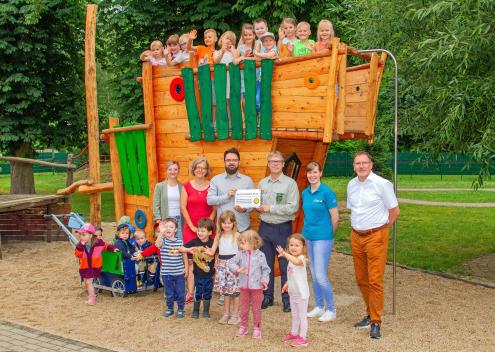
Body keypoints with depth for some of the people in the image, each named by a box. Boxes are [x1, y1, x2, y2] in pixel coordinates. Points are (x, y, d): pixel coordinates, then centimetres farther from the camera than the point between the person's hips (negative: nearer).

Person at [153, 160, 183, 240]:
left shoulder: (182, 186, 6)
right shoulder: (159, 186, 4)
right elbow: (156, 205, 2)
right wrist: (158, 221, -7)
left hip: (179, 219, 1)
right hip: (165, 220, -1)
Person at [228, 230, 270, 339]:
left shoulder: (260, 255, -9)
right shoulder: (241, 254, -3)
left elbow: (265, 269, -3)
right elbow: (231, 263, -5)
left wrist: (265, 280, -13)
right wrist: (237, 269, -23)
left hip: (257, 286, -3)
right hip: (243, 286, 3)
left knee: (256, 308, 8)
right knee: (244, 308, 15)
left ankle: (257, 328, 21)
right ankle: (243, 327, 28)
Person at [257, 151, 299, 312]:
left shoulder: (290, 183, -7)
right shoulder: (262, 183, 10)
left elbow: (293, 208, -15)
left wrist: (270, 208, -16)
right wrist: (258, 207, -6)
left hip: (282, 228, -5)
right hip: (265, 227, 5)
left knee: (285, 265, 1)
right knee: (266, 264, 11)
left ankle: (287, 299, 11)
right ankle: (268, 296, 22)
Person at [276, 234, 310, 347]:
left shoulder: (301, 258, -22)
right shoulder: (292, 259, 6)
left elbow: (297, 261, -48)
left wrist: (284, 254, -55)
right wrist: (287, 283, 12)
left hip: (302, 293, -9)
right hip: (293, 292, 9)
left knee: (302, 316, 3)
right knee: (294, 315, 22)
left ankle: (302, 338, 11)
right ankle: (294, 333, 37)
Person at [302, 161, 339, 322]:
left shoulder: (327, 192, -12)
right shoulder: (305, 193, 8)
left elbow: (335, 218, -9)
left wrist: (326, 233, 2)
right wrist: (308, 230, 15)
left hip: (322, 238, -7)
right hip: (308, 237, 7)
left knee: (320, 275, -8)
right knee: (313, 274, 12)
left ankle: (331, 309, 6)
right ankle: (319, 306, 24)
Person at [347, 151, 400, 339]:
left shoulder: (382, 184, -10)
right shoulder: (351, 185, 8)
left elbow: (394, 210, -3)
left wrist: (382, 228, 5)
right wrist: (358, 226, 14)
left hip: (376, 236, -6)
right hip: (356, 236, 6)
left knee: (375, 280, -7)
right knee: (361, 279, 13)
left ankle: (375, 322, 0)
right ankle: (370, 314, 29)